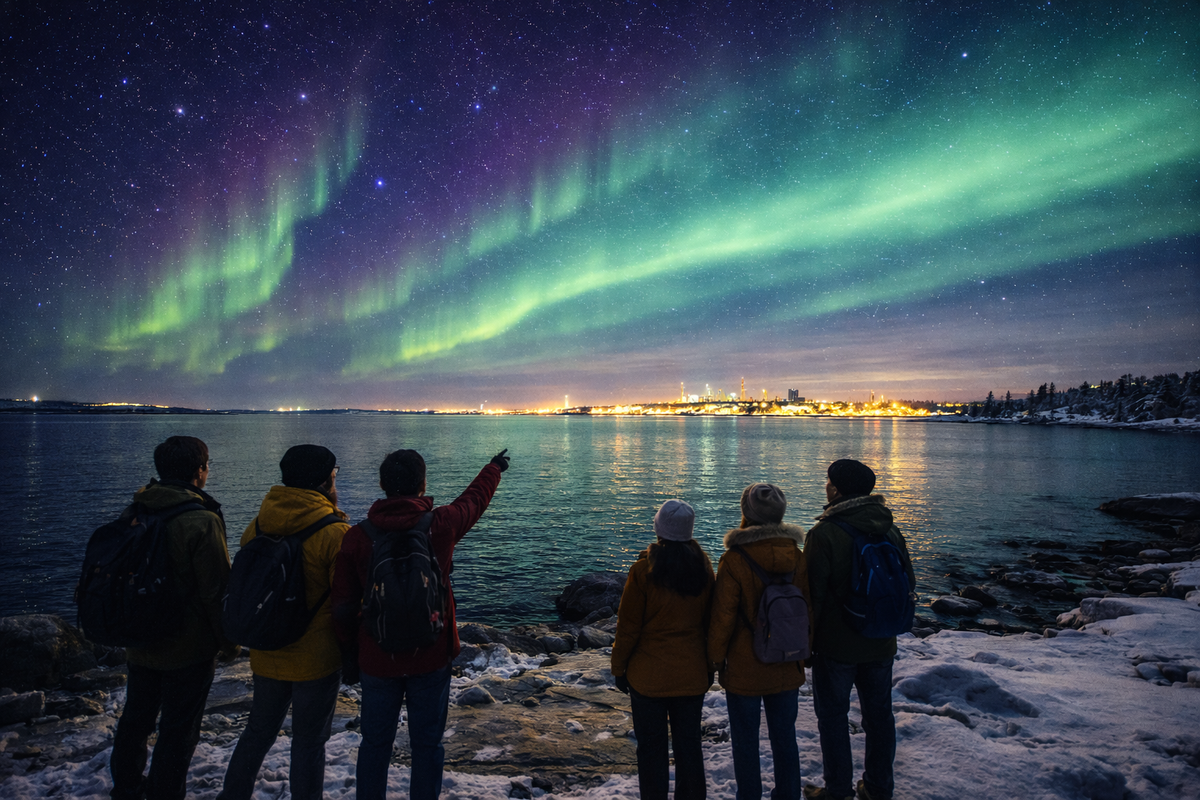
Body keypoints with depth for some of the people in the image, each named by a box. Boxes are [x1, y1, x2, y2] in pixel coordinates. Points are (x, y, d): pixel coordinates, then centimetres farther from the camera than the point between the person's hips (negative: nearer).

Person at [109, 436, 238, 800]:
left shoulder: (133, 512, -1)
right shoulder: (202, 520, -24)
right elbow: (217, 590, -21)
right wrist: (229, 642, -7)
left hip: (139, 644, 8)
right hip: (188, 649, -7)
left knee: (135, 719, 25)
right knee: (178, 731, 7)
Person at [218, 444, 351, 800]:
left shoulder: (256, 527, -2)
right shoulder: (335, 533, -20)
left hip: (266, 654, 6)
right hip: (316, 659, -5)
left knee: (258, 732, 24)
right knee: (309, 742, 10)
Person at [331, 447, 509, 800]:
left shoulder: (356, 536, -9)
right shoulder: (441, 525, -12)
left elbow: (343, 605, -2)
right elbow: (475, 498, 9)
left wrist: (348, 650, 14)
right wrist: (494, 467, 29)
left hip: (377, 660, 1)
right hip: (431, 657, -1)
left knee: (375, 744, 18)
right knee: (427, 745, 12)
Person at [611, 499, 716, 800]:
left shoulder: (644, 570, -15)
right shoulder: (703, 567, -2)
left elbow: (628, 626, -10)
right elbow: (710, 620, 5)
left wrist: (619, 667, 1)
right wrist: (710, 665, 15)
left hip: (649, 676, -4)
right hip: (692, 674, 4)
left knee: (651, 747, 10)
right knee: (689, 744, 15)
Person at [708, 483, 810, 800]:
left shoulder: (733, 559, -19)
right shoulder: (797, 557, -5)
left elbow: (722, 616, -15)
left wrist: (715, 657, 0)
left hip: (744, 670, -4)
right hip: (787, 669, 5)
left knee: (745, 741, 12)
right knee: (785, 736, 20)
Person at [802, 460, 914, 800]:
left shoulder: (824, 532, -19)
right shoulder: (890, 529, 0)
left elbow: (813, 593, -17)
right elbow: (909, 582, 9)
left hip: (836, 644, -5)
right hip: (881, 644, 6)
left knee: (833, 716, 9)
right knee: (879, 714, 17)